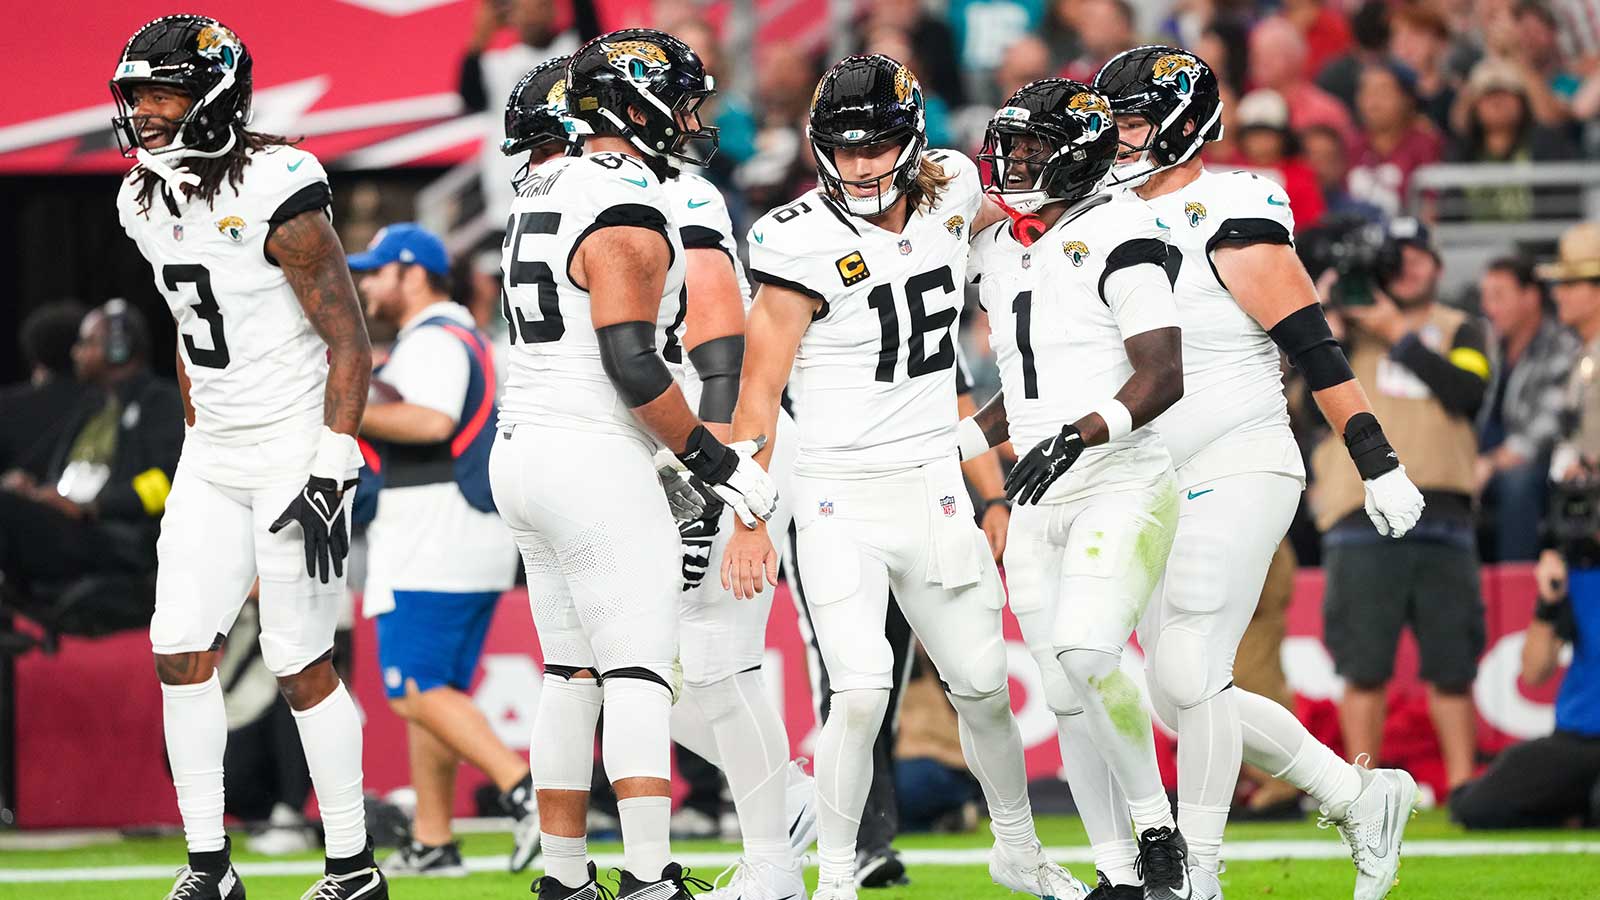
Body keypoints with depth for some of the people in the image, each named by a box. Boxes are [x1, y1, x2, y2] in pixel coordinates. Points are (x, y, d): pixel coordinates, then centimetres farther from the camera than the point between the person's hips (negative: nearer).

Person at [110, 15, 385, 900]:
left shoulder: (275, 196, -18)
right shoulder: (148, 201, 6)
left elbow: (350, 344, -16)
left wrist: (330, 474, -20)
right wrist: (199, 437, 17)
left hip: (296, 449, -8)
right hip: (213, 457, 8)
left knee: (299, 664, -4)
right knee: (179, 652, 1)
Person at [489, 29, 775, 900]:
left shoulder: (547, 191, 14)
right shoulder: (628, 215, -15)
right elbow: (632, 365, -21)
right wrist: (716, 459, -13)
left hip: (524, 451, 9)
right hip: (595, 460, -9)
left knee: (571, 673, 13)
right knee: (640, 675, -8)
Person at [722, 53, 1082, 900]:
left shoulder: (949, 191, -1)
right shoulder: (804, 244, -16)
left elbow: (1000, 221, 28)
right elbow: (758, 390, -13)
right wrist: (748, 520, -16)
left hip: (932, 488, 5)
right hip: (838, 499, -5)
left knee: (982, 686, 11)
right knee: (861, 692, -17)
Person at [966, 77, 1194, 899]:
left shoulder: (1115, 232, -9)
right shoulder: (997, 252, 15)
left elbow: (1163, 375, -15)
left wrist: (1078, 435, -27)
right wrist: (952, 445, 14)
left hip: (1123, 487, -7)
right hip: (1037, 504, 7)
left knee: (1085, 657, -26)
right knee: (1067, 697, 3)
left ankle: (1157, 829, -10)